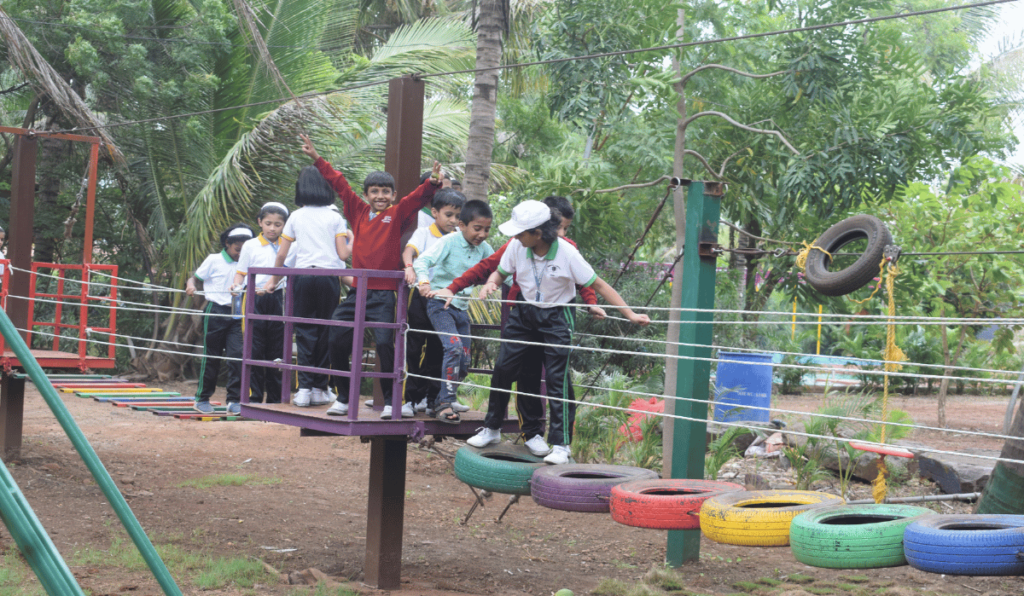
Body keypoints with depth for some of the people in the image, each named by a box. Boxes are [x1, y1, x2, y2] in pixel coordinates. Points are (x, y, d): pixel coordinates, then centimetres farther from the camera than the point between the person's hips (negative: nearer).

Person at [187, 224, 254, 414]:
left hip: (236, 313, 3)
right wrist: (190, 285, -18)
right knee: (211, 356, 4)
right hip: (216, 312, -3)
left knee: (237, 354, -8)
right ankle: (202, 399, 17)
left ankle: (234, 400, -2)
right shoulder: (214, 260, 0)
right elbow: (195, 277, 4)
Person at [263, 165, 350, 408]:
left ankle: (304, 388, -5)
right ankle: (319, 388, 6)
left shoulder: (296, 217, 8)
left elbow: (281, 254, 9)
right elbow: (343, 254, -2)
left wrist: (274, 280, 23)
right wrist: (352, 241, 19)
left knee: (305, 332, 3)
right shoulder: (335, 217, 4)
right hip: (329, 276, -1)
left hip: (302, 276, 1)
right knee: (325, 332, 5)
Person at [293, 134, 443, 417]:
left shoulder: (397, 214, 4)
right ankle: (343, 397, 18)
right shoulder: (358, 212, 11)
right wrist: (317, 159, 18)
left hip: (383, 293, -4)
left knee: (385, 343, -13)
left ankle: (391, 399, -2)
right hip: (357, 290, 4)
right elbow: (339, 184, 15)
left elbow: (419, 197, -8)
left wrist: (433, 182, -26)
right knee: (337, 342, 3)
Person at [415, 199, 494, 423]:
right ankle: (445, 403, -19)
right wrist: (424, 282, -38)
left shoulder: (483, 248, 6)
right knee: (454, 346, -25)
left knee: (464, 362, 4)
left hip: (462, 307, 7)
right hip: (440, 304, -7)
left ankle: (440, 402, 19)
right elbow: (422, 261, -20)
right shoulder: (449, 242, -12)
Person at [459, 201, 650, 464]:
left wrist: (630, 315, -19)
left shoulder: (567, 254, -23)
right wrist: (491, 283, -18)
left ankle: (561, 445, -1)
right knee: (503, 368, 4)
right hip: (524, 313, 4)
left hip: (556, 317, -4)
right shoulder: (516, 247, -12)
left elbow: (599, 285, -16)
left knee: (557, 379, -8)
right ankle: (491, 429, 23)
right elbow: (500, 272, 7)